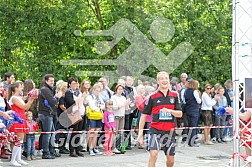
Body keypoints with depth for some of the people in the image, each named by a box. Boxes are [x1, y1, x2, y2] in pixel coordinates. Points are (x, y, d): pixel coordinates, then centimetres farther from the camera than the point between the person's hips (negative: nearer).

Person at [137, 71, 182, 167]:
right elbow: (144, 115, 2)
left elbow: (180, 114, 4)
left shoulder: (174, 95, 7)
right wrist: (140, 133, -2)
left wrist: (169, 111, -17)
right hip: (156, 130, -3)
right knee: (153, 154, -22)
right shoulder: (152, 97, -1)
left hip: (170, 131, 3)